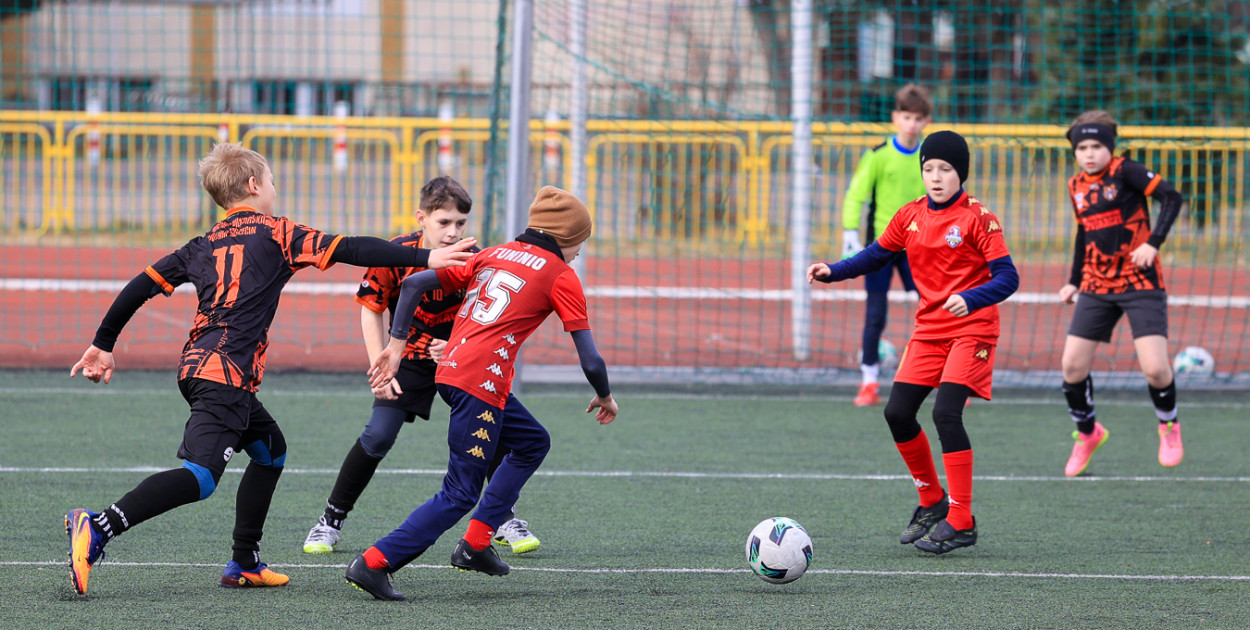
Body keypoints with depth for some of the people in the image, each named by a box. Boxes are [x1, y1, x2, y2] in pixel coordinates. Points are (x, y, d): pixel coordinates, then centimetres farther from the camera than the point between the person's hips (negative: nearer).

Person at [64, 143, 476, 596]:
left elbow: (141, 286, 16)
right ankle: (97, 529, -35)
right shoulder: (275, 234, 4)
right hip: (228, 374, -8)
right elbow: (349, 250, -4)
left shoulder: (204, 245, 20)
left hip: (197, 366, 8)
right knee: (200, 476, -19)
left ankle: (245, 564, 20)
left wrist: (103, 345, 23)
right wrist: (424, 258, -7)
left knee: (270, 449, 24)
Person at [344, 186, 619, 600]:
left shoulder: (491, 255, 21)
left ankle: (475, 545, 21)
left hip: (450, 369, 8)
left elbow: (413, 283, 12)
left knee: (533, 443, 25)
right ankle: (374, 563, -15)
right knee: (461, 494, -6)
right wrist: (605, 398, 19)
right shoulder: (561, 277, 4)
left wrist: (396, 344, 13)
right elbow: (590, 360, 1)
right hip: (481, 382, -8)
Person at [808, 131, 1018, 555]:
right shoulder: (910, 217, 6)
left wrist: (970, 299, -32)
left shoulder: (977, 219, -10)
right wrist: (833, 271, 0)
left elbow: (1007, 278, -15)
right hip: (929, 329, 6)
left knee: (946, 412, -19)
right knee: (897, 413, 0)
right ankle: (932, 502, 20)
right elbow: (876, 256, 16)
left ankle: (960, 522, -14)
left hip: (971, 328, -6)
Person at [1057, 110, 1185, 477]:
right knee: (1072, 365, -3)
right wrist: (1074, 281, 18)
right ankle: (1087, 434, 21)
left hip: (1140, 283, -5)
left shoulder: (1124, 172, -10)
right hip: (1096, 288, 5)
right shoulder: (1077, 186, 8)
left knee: (1154, 368, -14)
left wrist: (1153, 243, -24)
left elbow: (1171, 197, -16)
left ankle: (1169, 426, 16)